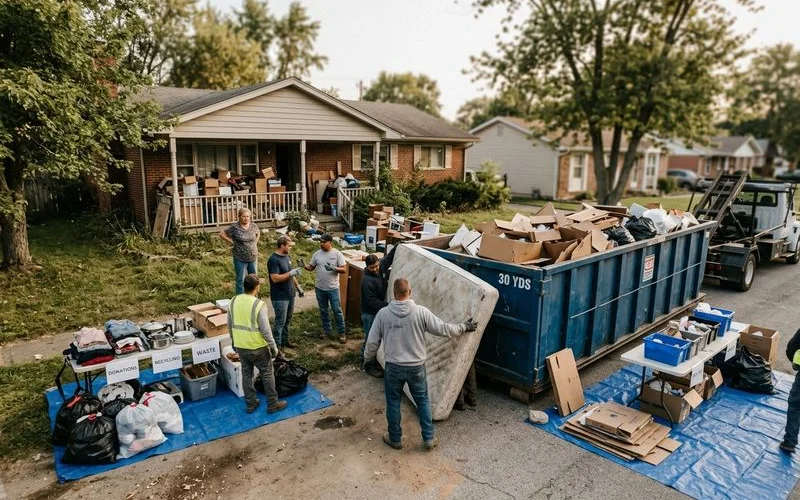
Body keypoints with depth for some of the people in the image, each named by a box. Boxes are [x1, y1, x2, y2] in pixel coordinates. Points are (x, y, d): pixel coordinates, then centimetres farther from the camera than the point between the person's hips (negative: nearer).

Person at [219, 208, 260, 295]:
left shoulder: (253, 226, 1)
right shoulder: (234, 227, -11)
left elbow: (258, 233, 22)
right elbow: (221, 234, -5)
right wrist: (231, 242, -7)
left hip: (253, 258, 4)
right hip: (240, 259, -4)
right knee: (241, 280, 3)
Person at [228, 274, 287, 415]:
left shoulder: (234, 301, -4)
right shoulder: (259, 305, -22)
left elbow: (230, 325, 7)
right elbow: (265, 330, -19)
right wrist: (273, 347, -8)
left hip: (240, 346, 5)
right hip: (257, 347, -5)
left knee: (246, 374, 18)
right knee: (267, 374, 10)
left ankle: (250, 404, 30)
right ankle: (273, 404, 20)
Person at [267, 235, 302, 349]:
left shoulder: (286, 256, 8)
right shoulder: (273, 260, -20)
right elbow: (275, 278, -27)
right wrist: (291, 273, -27)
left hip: (290, 295, 9)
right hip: (280, 297, -8)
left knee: (287, 320, 19)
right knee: (280, 322, -1)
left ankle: (285, 340, 33)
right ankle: (277, 346, 8)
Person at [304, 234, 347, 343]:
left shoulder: (337, 254, -9)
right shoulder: (317, 254, 2)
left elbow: (343, 269, -11)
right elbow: (311, 267, 7)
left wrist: (334, 268, -29)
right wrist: (304, 266, -14)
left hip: (333, 288, -4)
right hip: (320, 288, 4)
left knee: (337, 310, 2)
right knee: (323, 310, 16)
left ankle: (342, 333, 13)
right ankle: (326, 330, 31)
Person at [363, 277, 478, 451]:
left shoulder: (383, 313, -10)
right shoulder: (421, 312, -14)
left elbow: (372, 341, -3)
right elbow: (443, 329, -7)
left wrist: (368, 359, 15)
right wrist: (464, 327, 9)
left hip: (393, 367, 0)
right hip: (416, 367, 0)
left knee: (393, 403, 17)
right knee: (423, 401, 17)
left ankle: (395, 438, 30)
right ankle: (428, 438, 25)